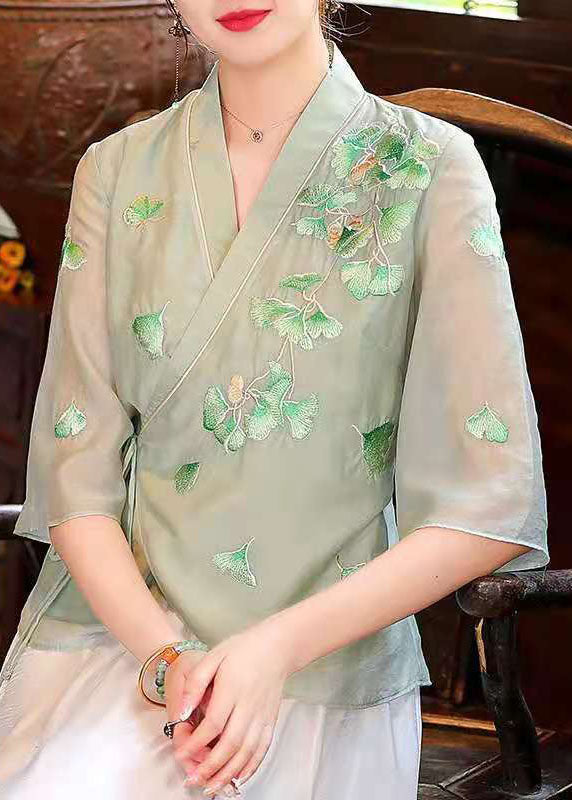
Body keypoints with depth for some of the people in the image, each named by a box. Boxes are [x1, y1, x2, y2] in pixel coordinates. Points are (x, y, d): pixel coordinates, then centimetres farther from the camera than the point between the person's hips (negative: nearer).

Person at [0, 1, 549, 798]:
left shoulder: (430, 167, -3)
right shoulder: (117, 172, 6)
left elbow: (493, 503, -7)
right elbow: (75, 470, 1)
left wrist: (281, 645, -16)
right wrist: (167, 660, -16)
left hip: (328, 669, -2)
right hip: (115, 631, 2)